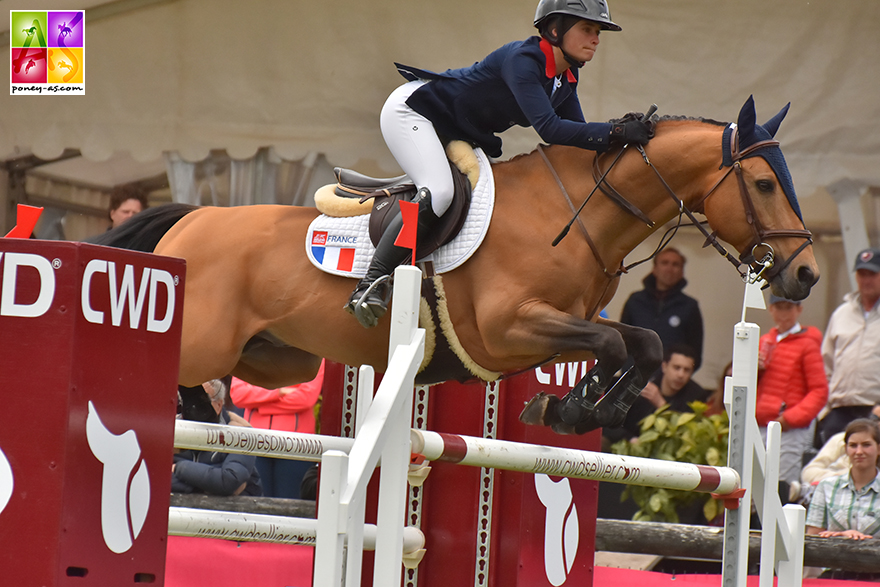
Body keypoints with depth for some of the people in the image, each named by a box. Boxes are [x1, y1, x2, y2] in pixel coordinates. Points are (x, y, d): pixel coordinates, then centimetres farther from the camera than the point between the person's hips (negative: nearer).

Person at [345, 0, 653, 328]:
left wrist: (625, 131, -15)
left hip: (458, 137, 10)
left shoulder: (565, 78, 0)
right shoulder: (522, 59, -28)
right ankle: (371, 283, -31)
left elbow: (579, 140, 1)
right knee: (439, 192, -31)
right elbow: (549, 128, -39)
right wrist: (617, 132, -43)